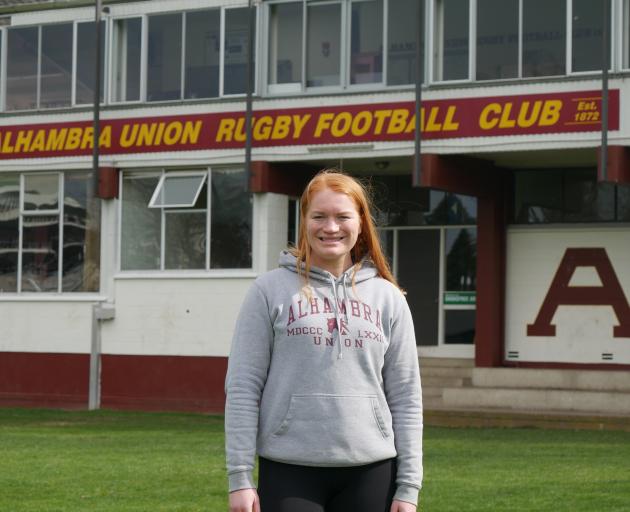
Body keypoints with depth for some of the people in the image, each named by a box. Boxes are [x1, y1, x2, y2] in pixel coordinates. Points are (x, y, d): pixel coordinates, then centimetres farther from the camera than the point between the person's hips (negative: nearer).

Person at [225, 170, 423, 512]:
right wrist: (240, 476, -7)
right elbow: (242, 387, -1)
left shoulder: (387, 297, 9)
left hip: (370, 471, 2)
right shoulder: (271, 290, 2)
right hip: (290, 471, -2)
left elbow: (405, 396, 8)